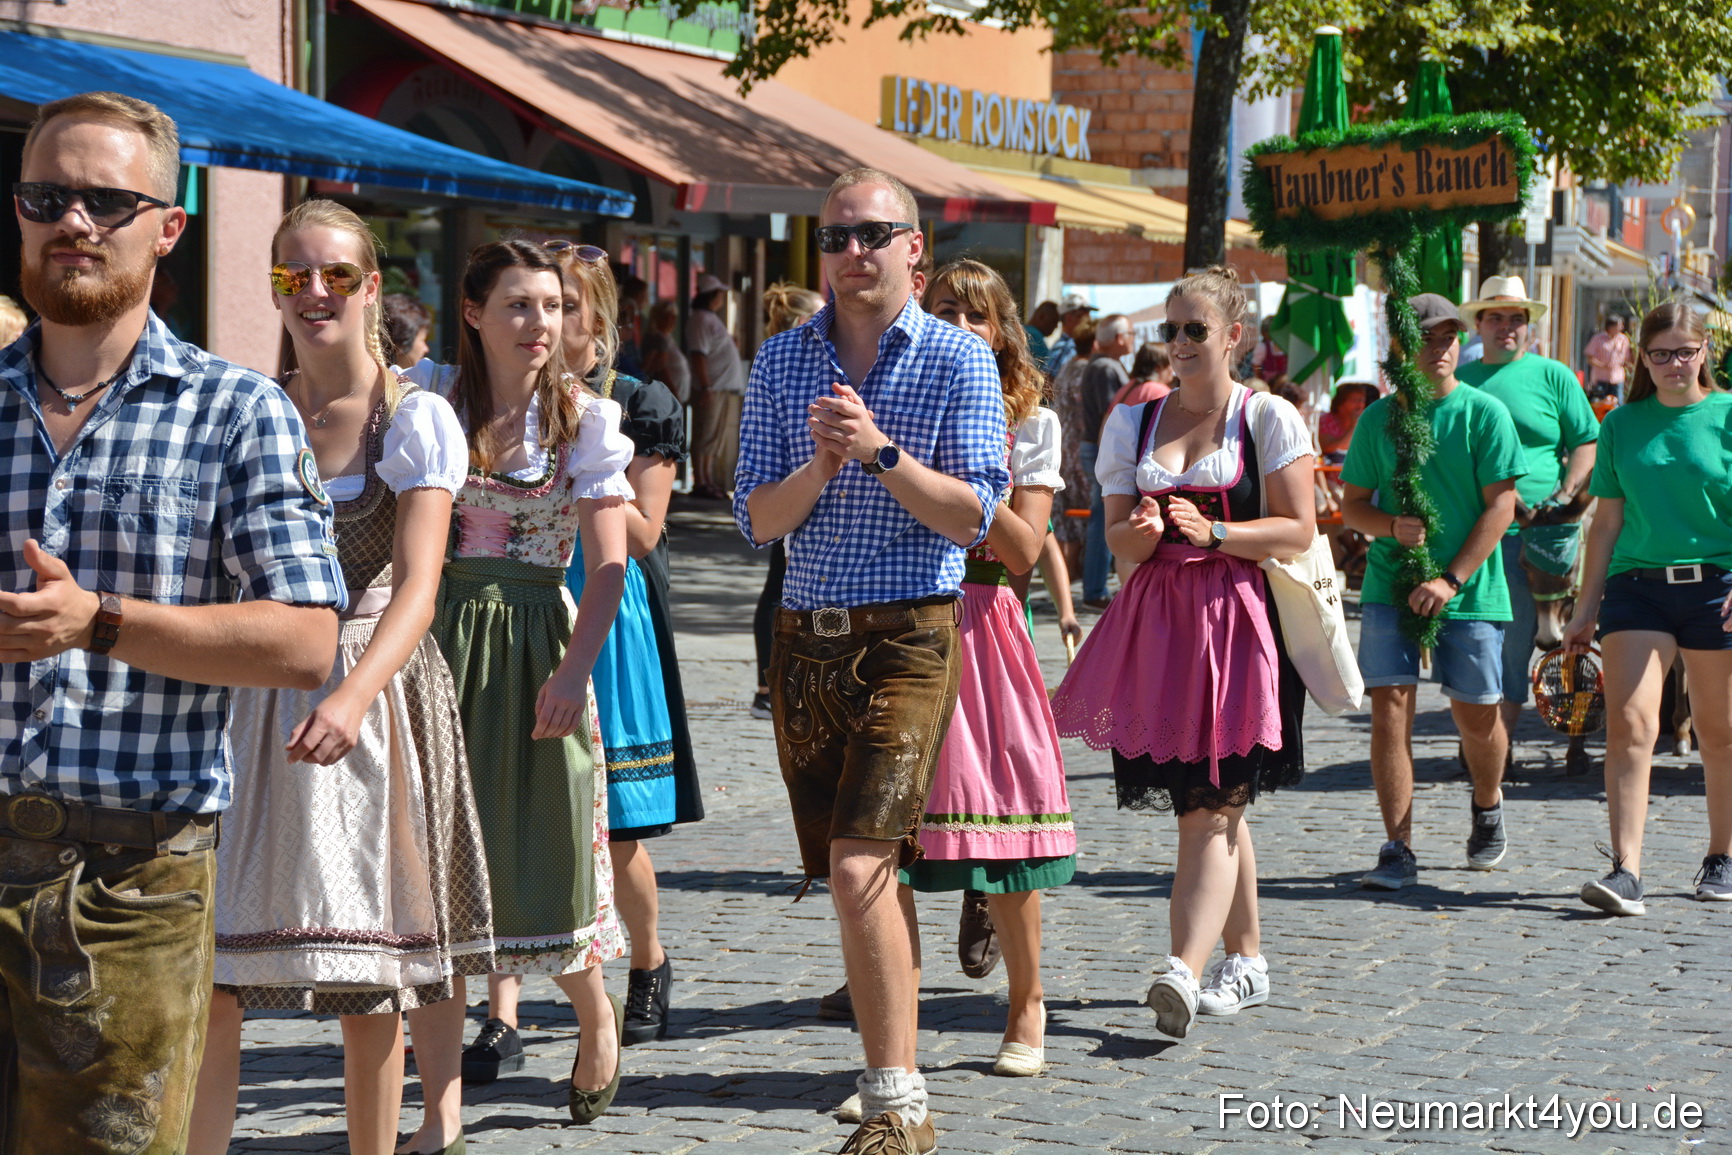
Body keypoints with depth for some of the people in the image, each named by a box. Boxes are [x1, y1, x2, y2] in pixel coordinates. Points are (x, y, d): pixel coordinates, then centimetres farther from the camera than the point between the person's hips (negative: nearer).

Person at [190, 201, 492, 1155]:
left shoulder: (415, 420, -3)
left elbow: (416, 587, -15)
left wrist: (352, 697, -31)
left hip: (373, 698, -3)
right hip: (252, 701, 3)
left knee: (369, 983, 2)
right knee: (205, 969, -5)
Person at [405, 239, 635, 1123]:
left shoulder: (586, 419, 0)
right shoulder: (434, 397, 4)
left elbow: (608, 560, -6)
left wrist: (575, 670, -16)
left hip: (539, 637, -1)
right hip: (444, 632, 2)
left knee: (546, 838, -4)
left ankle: (597, 1009, 19)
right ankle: (499, 1015, 14)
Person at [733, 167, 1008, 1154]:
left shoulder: (958, 359, -2)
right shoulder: (781, 362, 9)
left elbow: (972, 516, -7)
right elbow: (759, 521, 4)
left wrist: (880, 449, -19)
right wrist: (820, 463, -14)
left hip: (909, 638, -5)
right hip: (807, 638, 5)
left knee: (859, 869, -17)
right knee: (876, 875, 11)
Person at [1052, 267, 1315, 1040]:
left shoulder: (1268, 418, 1)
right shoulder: (1134, 422, 14)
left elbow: (1298, 531, -3)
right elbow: (1118, 538, 12)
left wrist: (1214, 533, -17)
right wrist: (1144, 532, -11)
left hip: (1236, 620, -5)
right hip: (1156, 621, 5)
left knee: (1210, 807, -13)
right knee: (1210, 804, 10)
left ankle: (1184, 971, -24)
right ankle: (1247, 961, 23)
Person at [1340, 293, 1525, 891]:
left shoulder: (1485, 413, -3)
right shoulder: (1378, 417, 5)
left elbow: (1500, 506, -7)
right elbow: (1351, 505, 9)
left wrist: (1452, 580, -14)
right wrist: (1392, 526, -13)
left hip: (1469, 590, -1)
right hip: (1389, 587, 2)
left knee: (1477, 715, 6)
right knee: (1390, 709, -8)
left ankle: (1487, 805, 38)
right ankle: (1398, 851, -3)